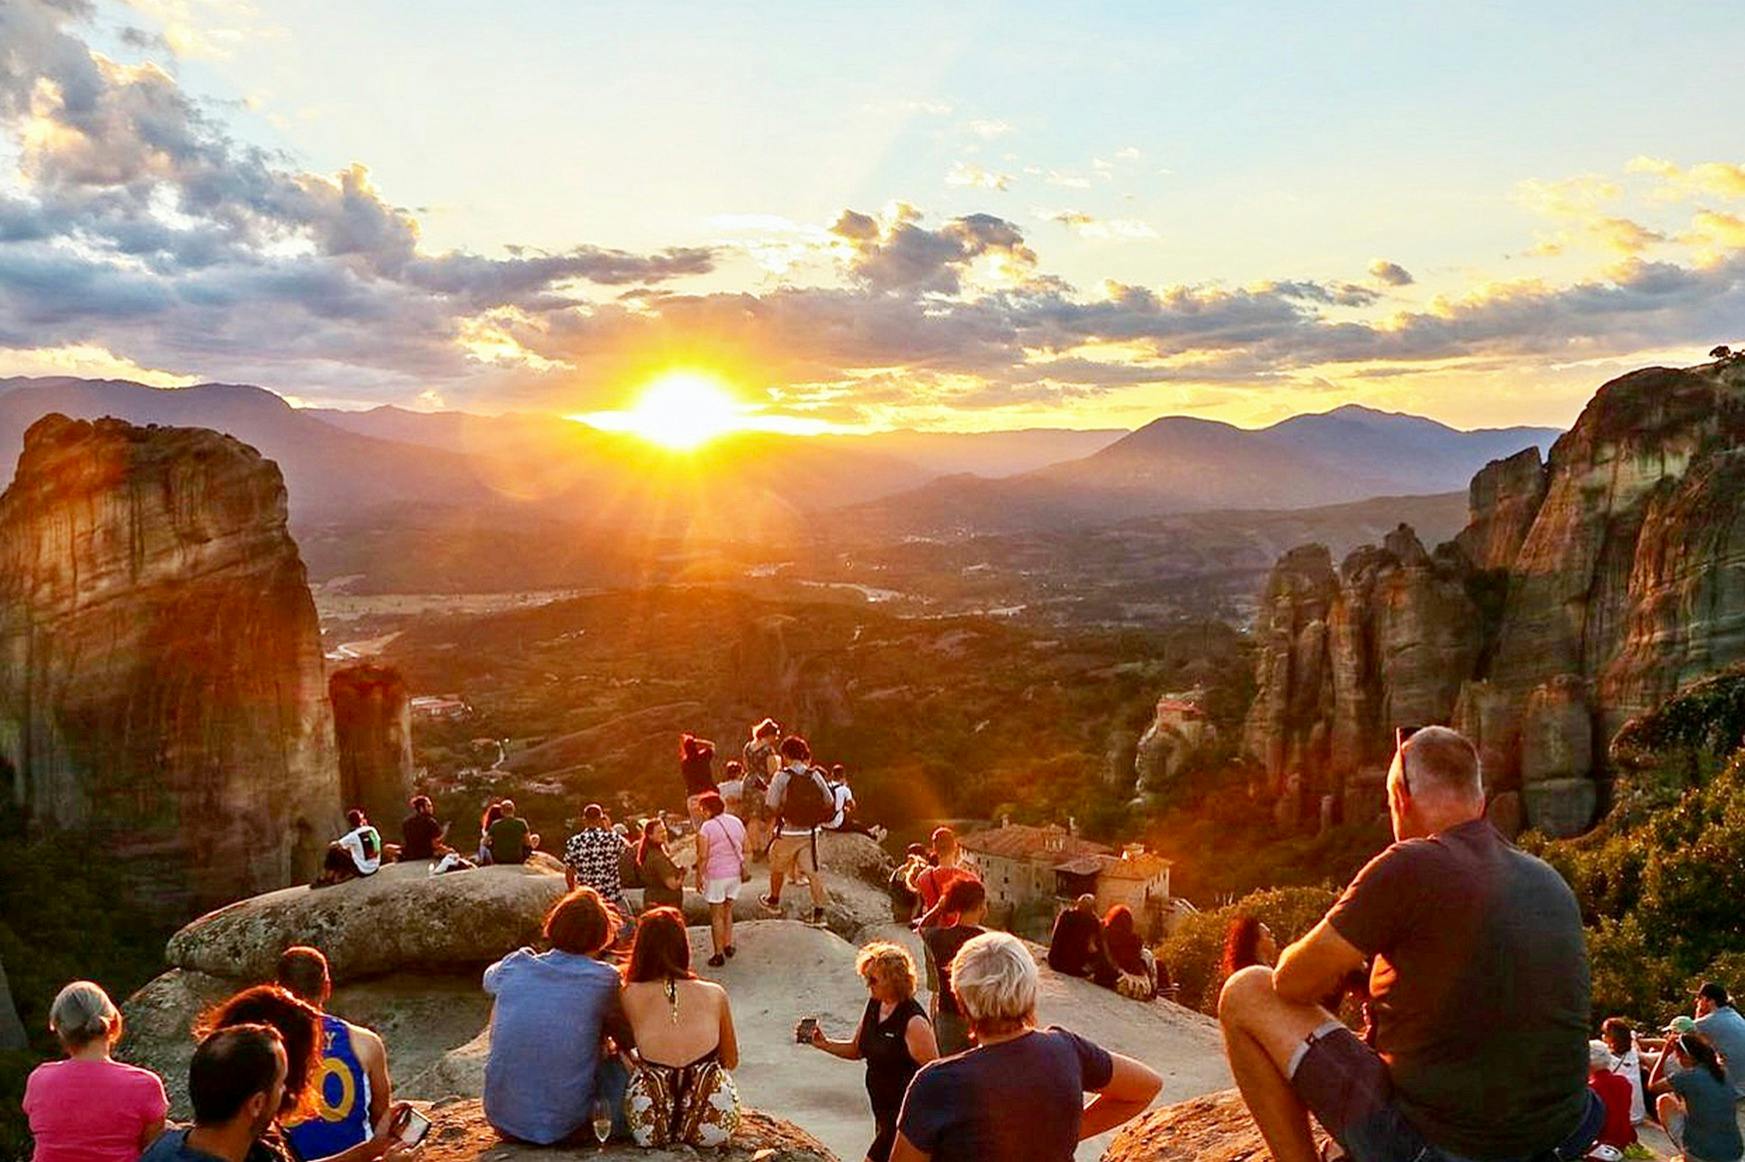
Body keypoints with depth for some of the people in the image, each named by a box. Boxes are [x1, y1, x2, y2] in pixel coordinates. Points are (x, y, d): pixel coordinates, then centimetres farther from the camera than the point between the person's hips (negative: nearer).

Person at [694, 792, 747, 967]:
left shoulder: (706, 828, -15)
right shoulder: (737, 822, 4)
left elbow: (703, 856, -16)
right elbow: (744, 849, 10)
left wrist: (699, 877, -7)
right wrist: (743, 868, 22)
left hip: (715, 875, -6)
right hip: (735, 873, 6)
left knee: (716, 915, 4)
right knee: (727, 910, 22)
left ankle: (719, 954, 7)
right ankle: (728, 945, 26)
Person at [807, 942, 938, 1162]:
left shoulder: (913, 1021, -23)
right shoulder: (873, 1005, 2)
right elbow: (857, 1049, 14)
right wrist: (824, 1044, -2)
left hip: (906, 1114, -8)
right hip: (883, 1111, 8)